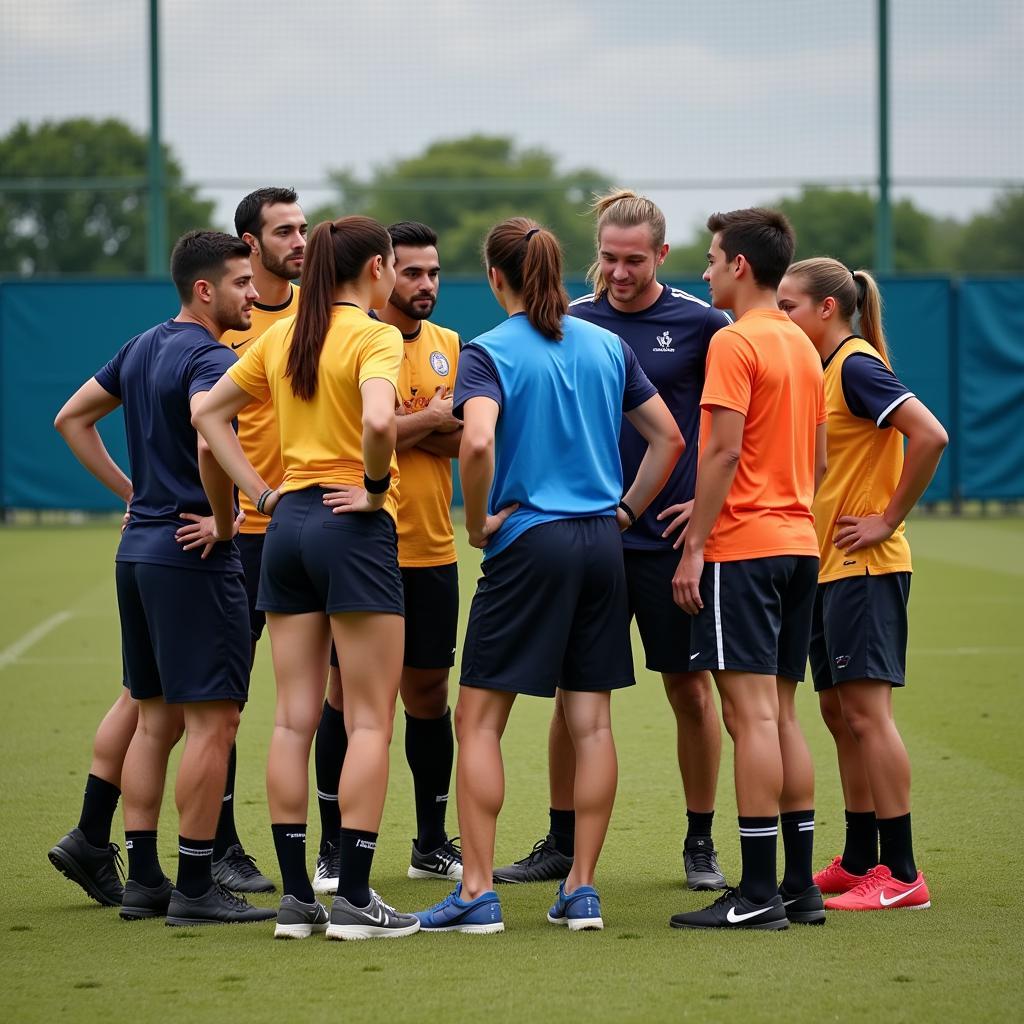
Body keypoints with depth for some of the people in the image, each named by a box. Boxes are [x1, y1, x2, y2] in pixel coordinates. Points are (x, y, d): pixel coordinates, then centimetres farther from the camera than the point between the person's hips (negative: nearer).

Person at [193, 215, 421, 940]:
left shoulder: (281, 337, 10)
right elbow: (379, 420, -29)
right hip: (353, 528, -7)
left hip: (289, 525, 7)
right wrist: (377, 487, -13)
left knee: (294, 718, 8)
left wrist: (263, 494, 11)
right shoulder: (374, 338, -10)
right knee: (369, 719, -1)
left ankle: (295, 896, 9)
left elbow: (209, 411, 15)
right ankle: (353, 899, -4)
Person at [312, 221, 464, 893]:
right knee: (347, 692, 1)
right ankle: (334, 848, 9)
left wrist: (397, 427, -13)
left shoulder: (448, 346, 9)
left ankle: (433, 843, 21)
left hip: (432, 551, 5)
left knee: (429, 691, 10)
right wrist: (430, 419, -12)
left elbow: (468, 439, 1)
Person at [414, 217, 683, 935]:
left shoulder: (490, 353, -7)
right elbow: (669, 436, 11)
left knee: (479, 719, 2)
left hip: (529, 544, -5)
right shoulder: (607, 346, 9)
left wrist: (478, 522, -10)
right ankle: (582, 890, 8)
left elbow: (478, 441, -24)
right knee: (591, 721, 7)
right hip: (601, 546, 5)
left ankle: (477, 893, -2)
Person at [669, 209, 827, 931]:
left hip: (743, 546, -9)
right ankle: (800, 886, 11)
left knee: (751, 713, -9)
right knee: (782, 715, 11)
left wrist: (694, 548, -14)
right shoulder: (804, 346, 16)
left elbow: (724, 450, -17)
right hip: (799, 543, 9)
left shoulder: (735, 343, -11)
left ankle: (758, 893, -10)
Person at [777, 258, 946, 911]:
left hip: (865, 566, -10)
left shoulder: (858, 367, -13)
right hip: (829, 567, 10)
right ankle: (860, 863, 18)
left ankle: (902, 875, -8)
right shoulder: (824, 370, 15)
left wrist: (889, 518, -18)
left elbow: (931, 436, -24)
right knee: (841, 714, 12)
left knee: (867, 710, -10)